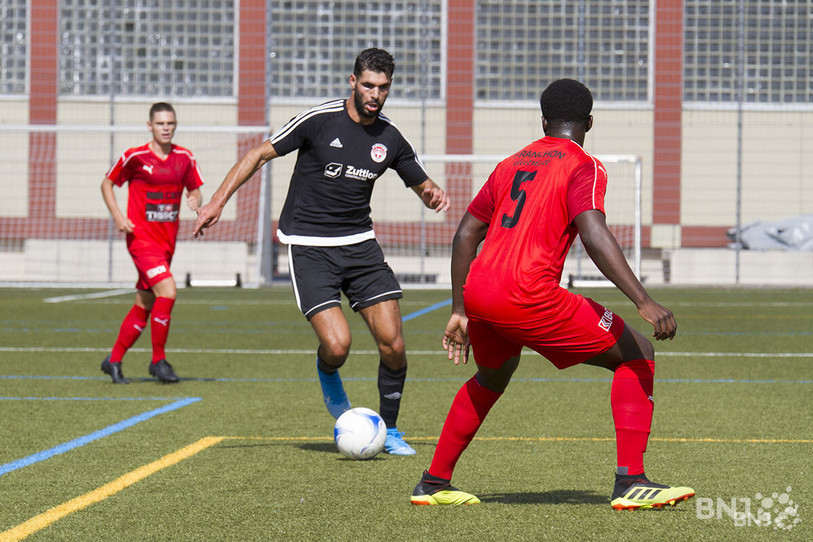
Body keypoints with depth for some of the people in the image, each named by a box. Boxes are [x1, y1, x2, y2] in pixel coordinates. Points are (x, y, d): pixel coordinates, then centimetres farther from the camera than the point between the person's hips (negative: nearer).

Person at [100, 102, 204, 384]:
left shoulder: (185, 158, 5)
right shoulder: (135, 157, -7)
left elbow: (194, 189, 16)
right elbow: (107, 183, 4)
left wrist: (195, 199, -8)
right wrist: (117, 216, -9)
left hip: (167, 241, 6)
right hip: (141, 237, -6)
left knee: (143, 307, 11)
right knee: (167, 291, -21)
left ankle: (114, 360, 27)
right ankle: (158, 360, -9)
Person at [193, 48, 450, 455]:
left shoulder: (390, 139, 3)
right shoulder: (319, 120, -11)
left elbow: (422, 186, 16)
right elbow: (261, 153, -3)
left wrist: (434, 194, -9)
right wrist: (218, 201, -9)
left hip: (360, 244, 4)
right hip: (309, 247, -4)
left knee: (392, 343, -7)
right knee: (337, 345, -18)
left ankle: (389, 431, 13)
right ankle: (327, 376, 20)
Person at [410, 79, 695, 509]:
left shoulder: (511, 164, 23)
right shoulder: (583, 167, 2)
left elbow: (465, 234, 24)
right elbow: (595, 238, -14)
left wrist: (460, 312, 29)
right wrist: (644, 303, -19)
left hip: (477, 292, 7)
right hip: (528, 296, -7)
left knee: (493, 376, 36)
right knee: (636, 355, 4)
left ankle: (433, 483, 38)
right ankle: (630, 482, -8)